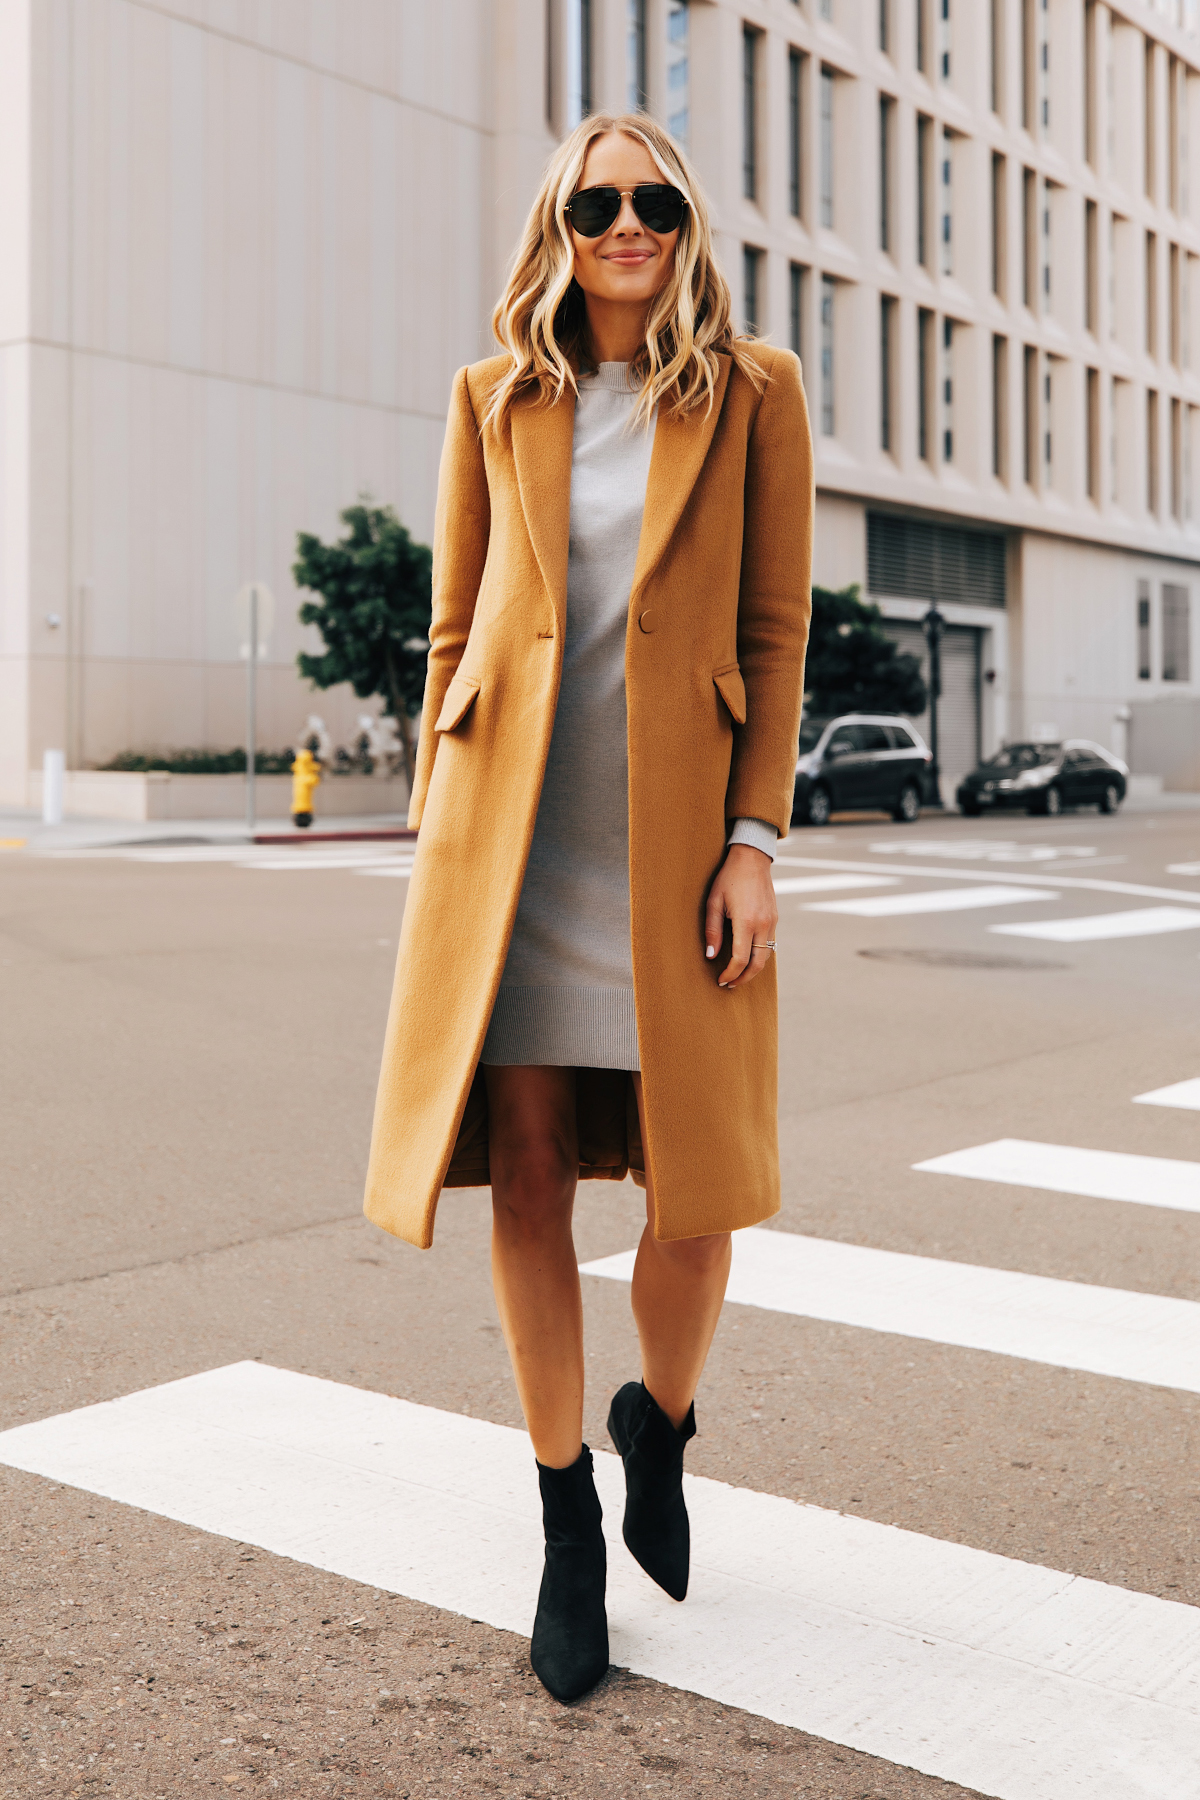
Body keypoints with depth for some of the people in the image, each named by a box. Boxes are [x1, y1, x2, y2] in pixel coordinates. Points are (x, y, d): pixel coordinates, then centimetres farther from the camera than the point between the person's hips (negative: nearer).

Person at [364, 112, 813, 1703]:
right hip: (512, 830, 1)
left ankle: (658, 1429, 32)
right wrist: (437, 840, 5)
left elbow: (777, 631, 2)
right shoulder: (493, 398, 11)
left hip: (674, 838, -1)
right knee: (528, 1180, 1)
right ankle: (567, 1526, 20)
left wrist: (755, 841, -8)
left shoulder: (755, 393, 6)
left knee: (696, 1198, -1)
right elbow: (455, 630, 11)